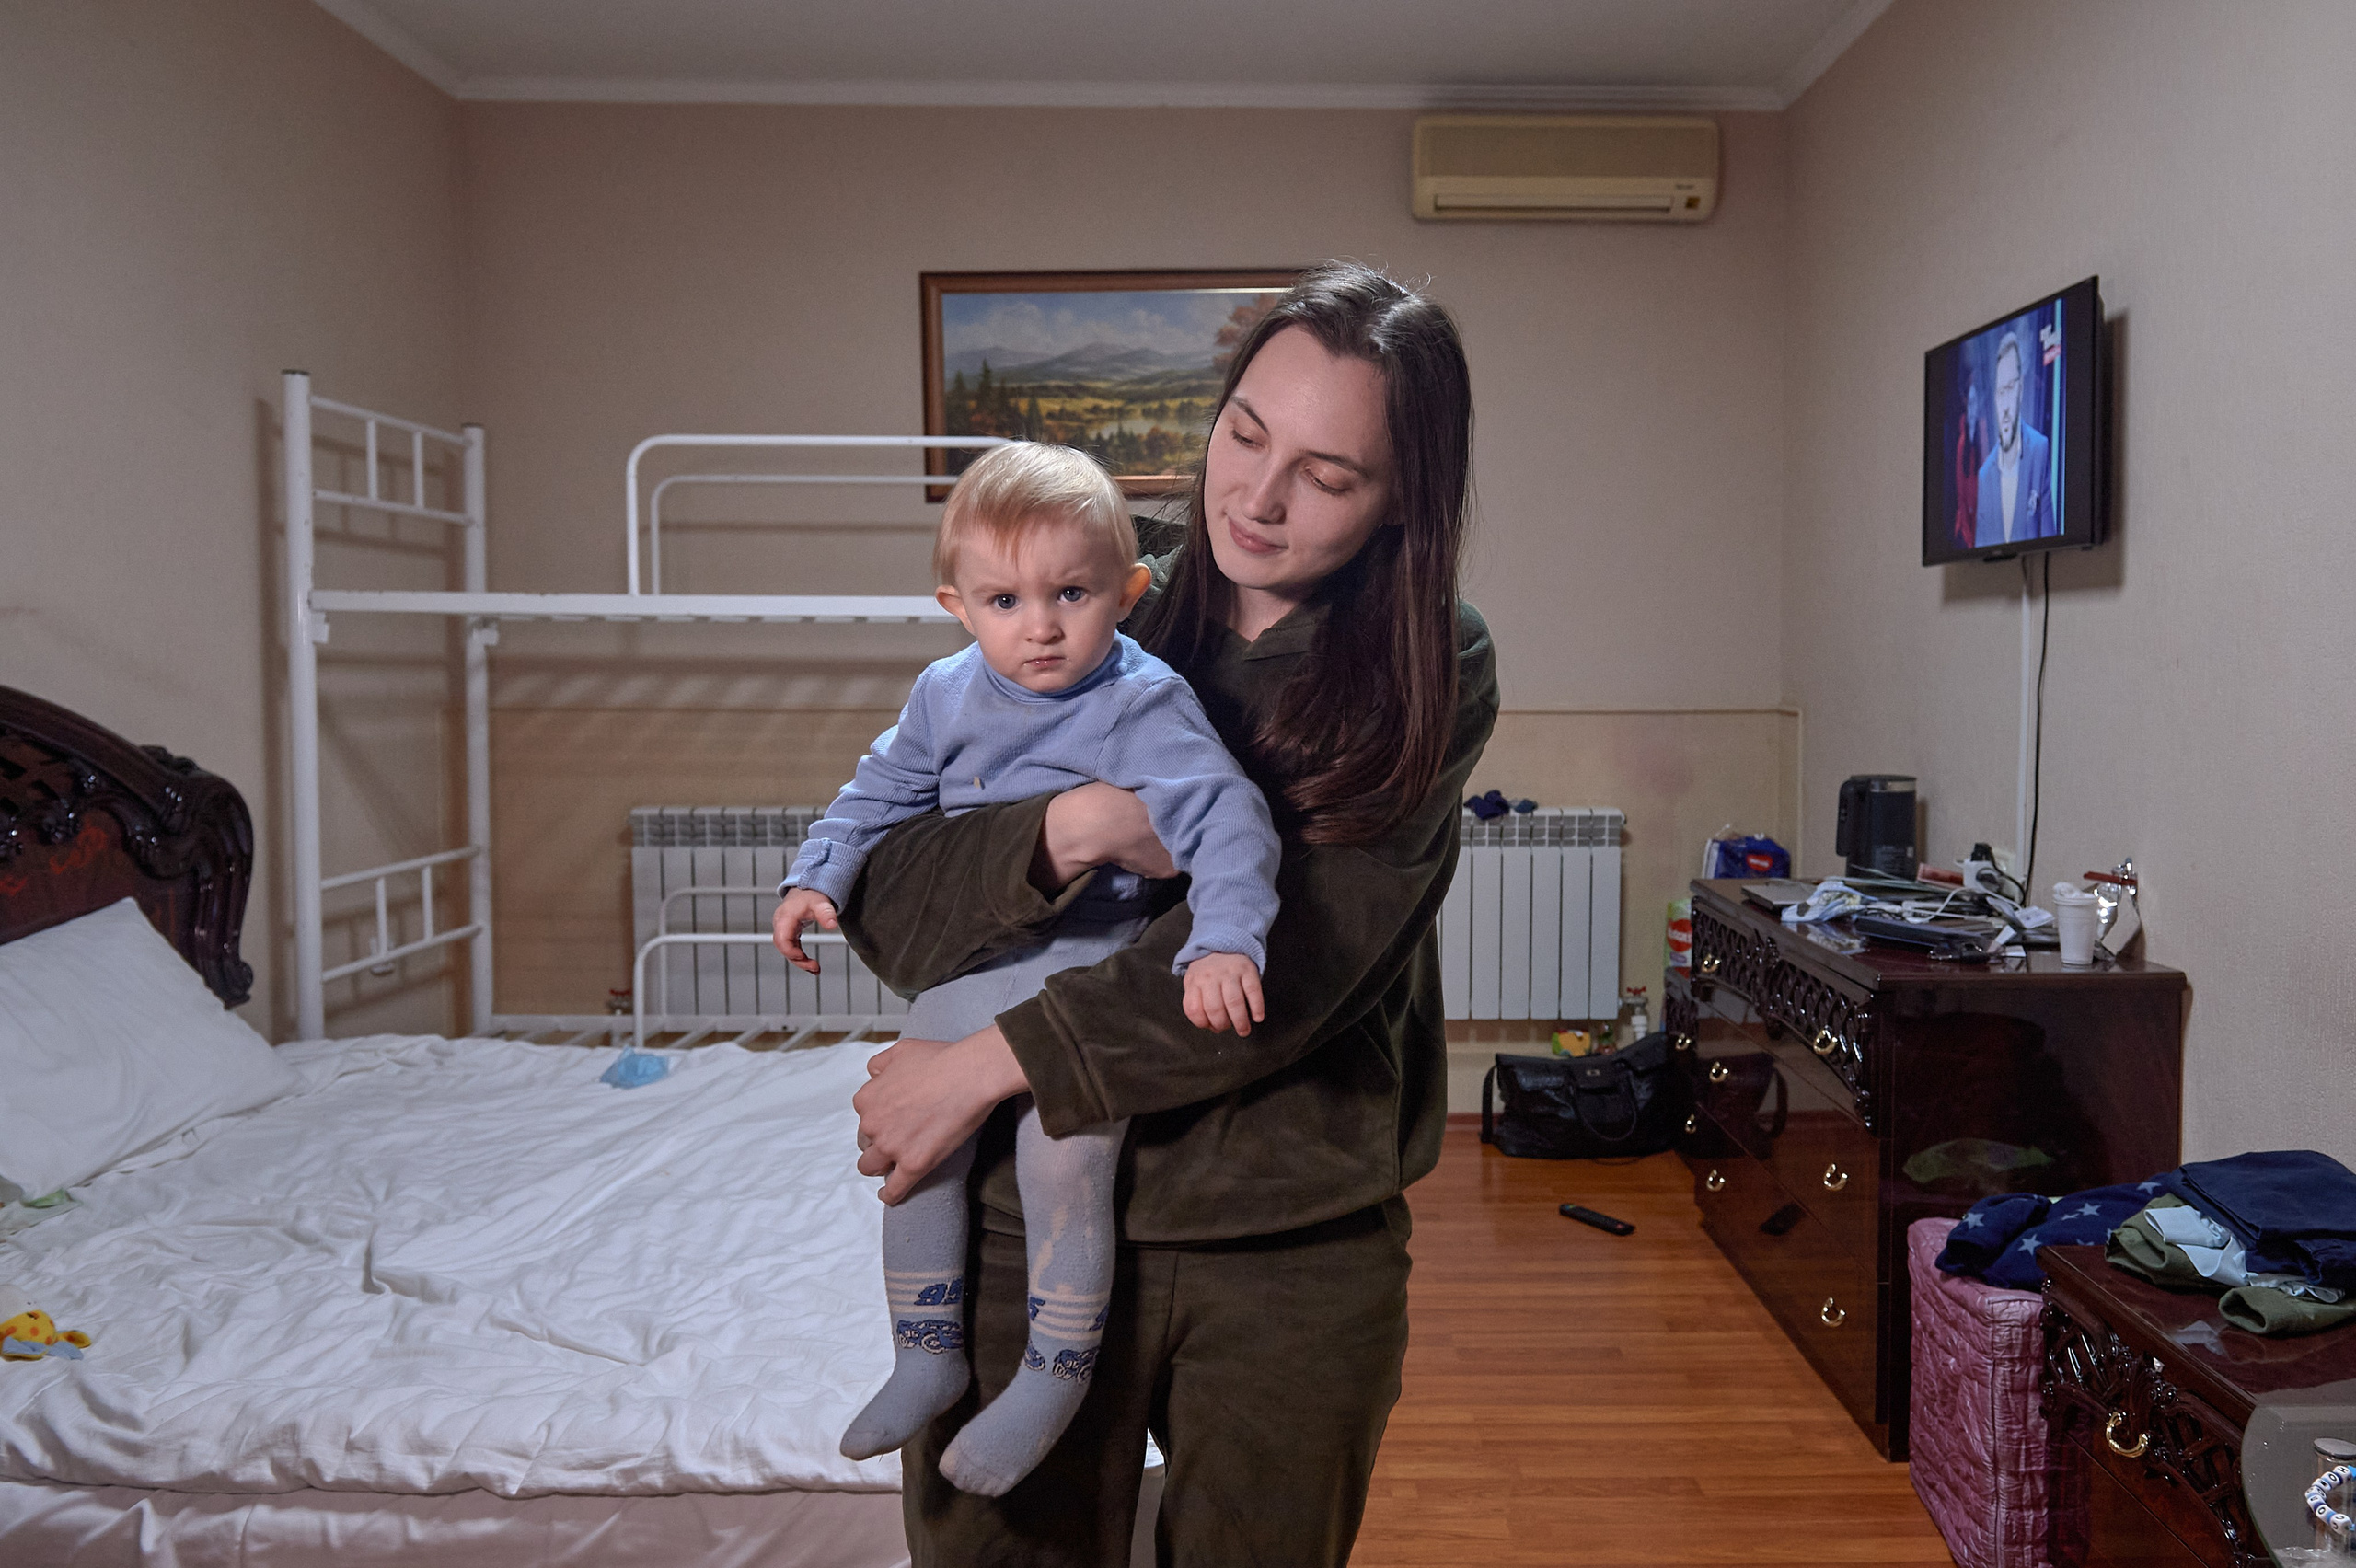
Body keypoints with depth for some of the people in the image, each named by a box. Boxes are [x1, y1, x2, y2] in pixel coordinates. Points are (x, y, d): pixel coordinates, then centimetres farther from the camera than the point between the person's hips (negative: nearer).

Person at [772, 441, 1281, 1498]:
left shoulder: (1145, 705, -16)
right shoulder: (946, 696, 3)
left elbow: (1227, 820, -23)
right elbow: (882, 789, 19)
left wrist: (1225, 943, -37)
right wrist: (817, 875, 9)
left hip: (1092, 979, -6)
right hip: (963, 972, 6)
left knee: (1063, 1167, -15)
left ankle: (1054, 1376, 9)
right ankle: (928, 1358, 28)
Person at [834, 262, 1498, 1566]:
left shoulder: (1432, 671, -6)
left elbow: (1297, 951, -18)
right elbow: (877, 895, -5)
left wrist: (999, 1057, -18)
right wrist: (1071, 829, -23)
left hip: (1296, 1237, 0)